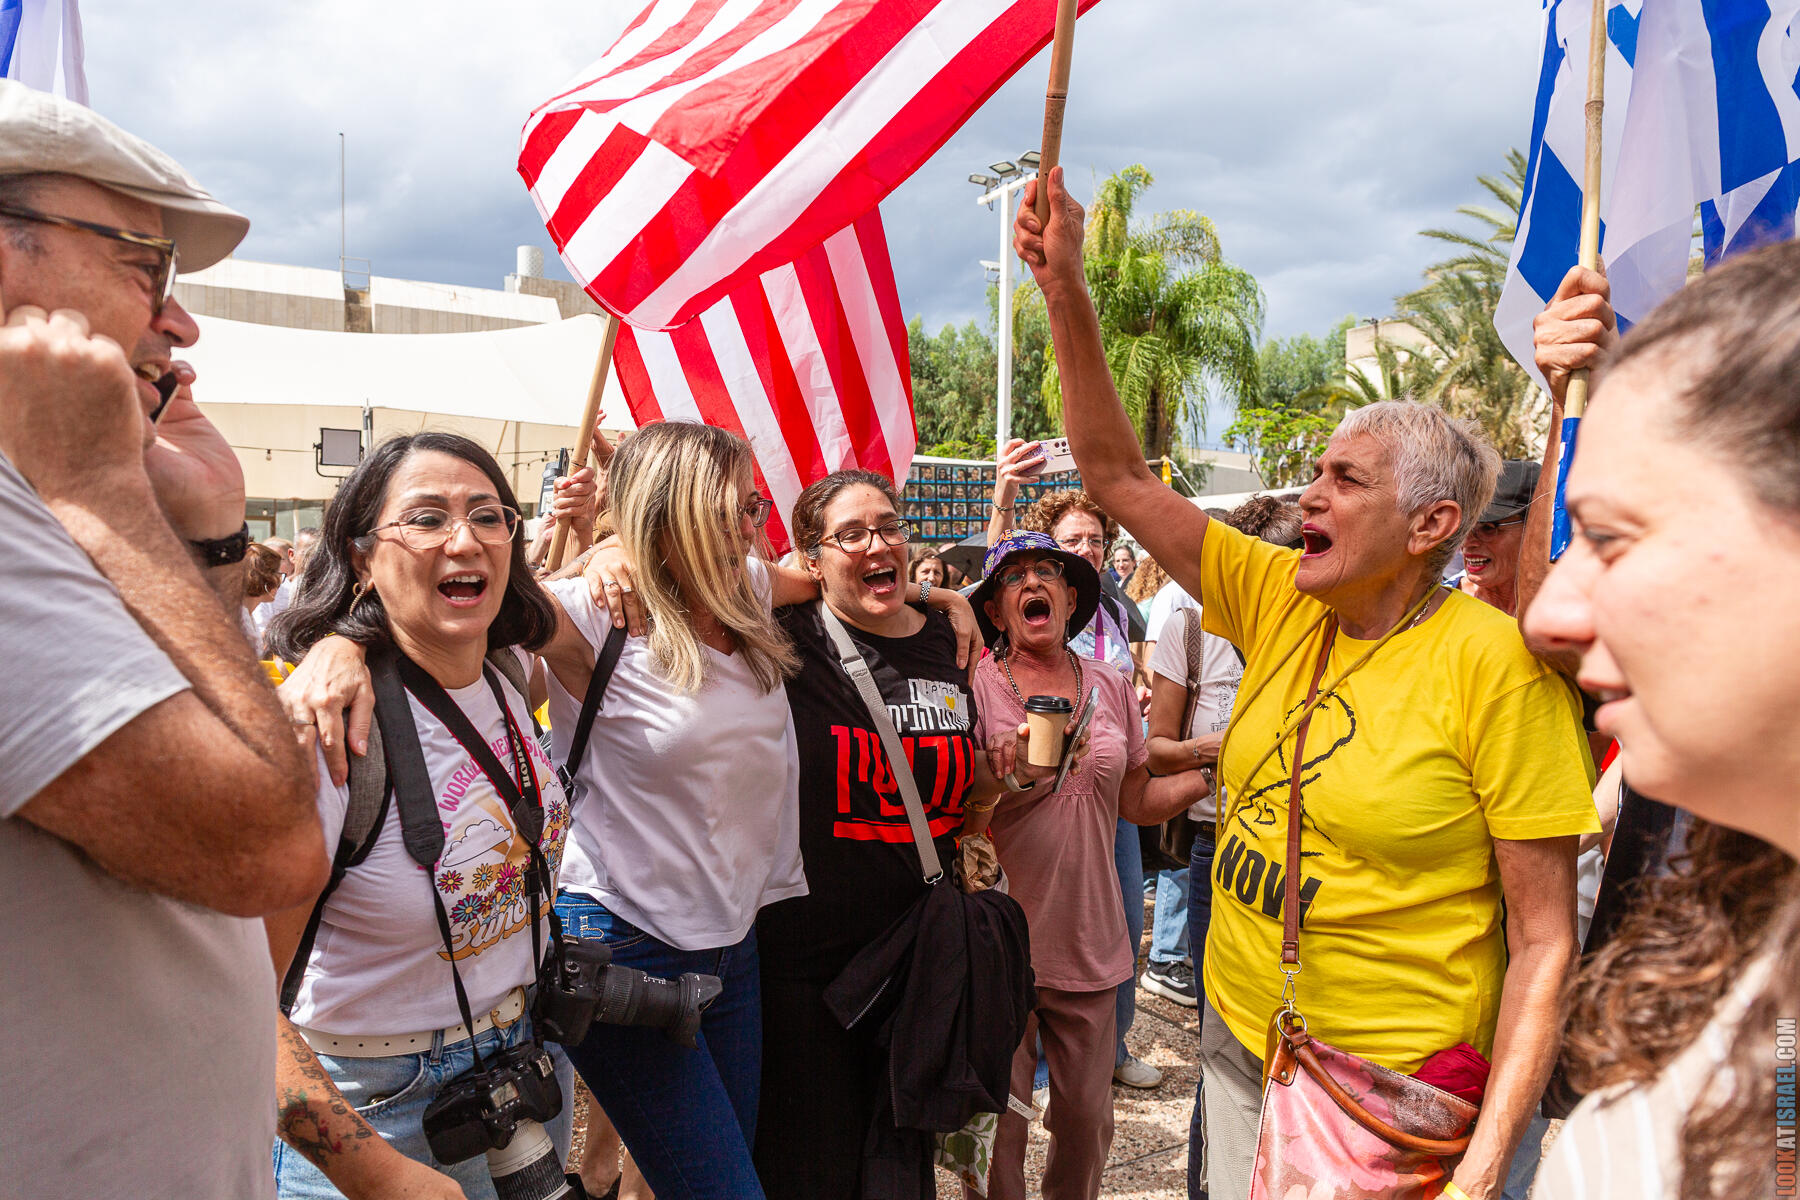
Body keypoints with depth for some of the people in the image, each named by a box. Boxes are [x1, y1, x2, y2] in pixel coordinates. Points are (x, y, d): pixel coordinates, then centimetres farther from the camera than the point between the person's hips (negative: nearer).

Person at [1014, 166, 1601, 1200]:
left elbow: (1544, 939, -15)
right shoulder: (1281, 602, -2)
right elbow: (1120, 474, -2)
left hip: (1390, 1099, -5)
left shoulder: (1495, 663, -17)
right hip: (1238, 1040, 6)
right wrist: (1067, 289, -9)